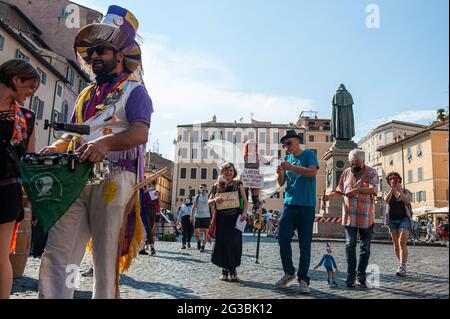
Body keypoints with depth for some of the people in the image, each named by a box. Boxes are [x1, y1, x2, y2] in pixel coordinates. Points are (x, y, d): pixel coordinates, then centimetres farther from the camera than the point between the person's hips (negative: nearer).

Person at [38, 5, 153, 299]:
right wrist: (55, 148, 7)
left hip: (113, 178, -6)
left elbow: (140, 133, -12)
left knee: (106, 259, -2)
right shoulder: (86, 95, 27)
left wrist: (105, 143, -30)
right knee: (55, 256, -2)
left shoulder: (133, 90, 5)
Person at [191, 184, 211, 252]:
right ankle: (198, 241, 27)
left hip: (206, 217, -1)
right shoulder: (197, 197, 9)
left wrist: (212, 218, 1)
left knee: (205, 233, -1)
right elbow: (194, 207, 10)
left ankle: (202, 247, 11)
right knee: (196, 233, -3)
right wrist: (192, 216, 2)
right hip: (197, 217, 1)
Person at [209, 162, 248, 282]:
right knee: (222, 243, 2)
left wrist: (244, 213, -14)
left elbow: (245, 201, 4)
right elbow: (209, 202, 8)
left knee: (234, 243, -6)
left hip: (235, 218, -1)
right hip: (221, 219, 1)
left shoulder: (238, 184, 6)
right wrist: (215, 199, -14)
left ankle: (233, 270, 6)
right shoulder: (217, 186, 9)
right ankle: (225, 271, 13)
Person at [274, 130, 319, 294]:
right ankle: (289, 272, 19)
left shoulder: (309, 154, 3)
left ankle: (303, 280, 8)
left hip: (306, 206, -4)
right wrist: (280, 173, -6)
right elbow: (282, 183, 15)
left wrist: (291, 167, -22)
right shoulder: (287, 159, 16)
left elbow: (313, 172, -16)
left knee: (305, 245, 0)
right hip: (289, 205, 4)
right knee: (283, 240, 0)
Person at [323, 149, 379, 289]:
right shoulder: (346, 173, 12)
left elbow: (373, 189, -15)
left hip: (366, 216, -1)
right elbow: (339, 191, 16)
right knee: (350, 245, -4)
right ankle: (351, 276, 2)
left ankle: (361, 276, 17)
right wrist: (330, 196, -4)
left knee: (365, 247, 6)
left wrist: (357, 190, -30)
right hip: (350, 215, 2)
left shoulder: (371, 172, 2)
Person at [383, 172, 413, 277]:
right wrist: (392, 189, -19)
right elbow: (386, 200, -11)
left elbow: (407, 201, -14)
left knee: (402, 242, -16)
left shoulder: (407, 192, 7)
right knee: (396, 244, 6)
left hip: (404, 219, -3)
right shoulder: (389, 193, 11)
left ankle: (402, 267, -21)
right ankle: (401, 264, 20)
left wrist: (400, 190, -23)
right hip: (392, 220, 3)